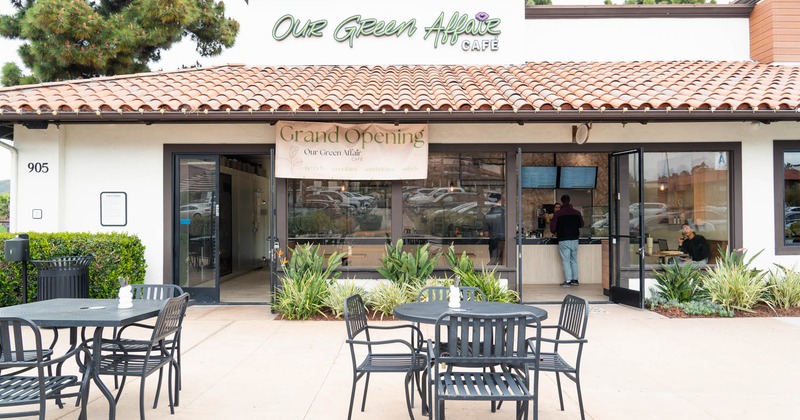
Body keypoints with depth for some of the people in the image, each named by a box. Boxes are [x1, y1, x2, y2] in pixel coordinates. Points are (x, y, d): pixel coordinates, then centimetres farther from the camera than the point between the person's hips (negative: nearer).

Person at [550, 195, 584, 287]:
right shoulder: (576, 213, 2)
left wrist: (556, 232, 14)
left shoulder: (557, 214, -9)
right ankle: (575, 279, 15)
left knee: (566, 260, 1)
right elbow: (581, 225, 14)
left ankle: (568, 280, -1)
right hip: (574, 239, 4)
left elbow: (552, 228, -8)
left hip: (563, 240, -3)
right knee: (574, 260, 13)